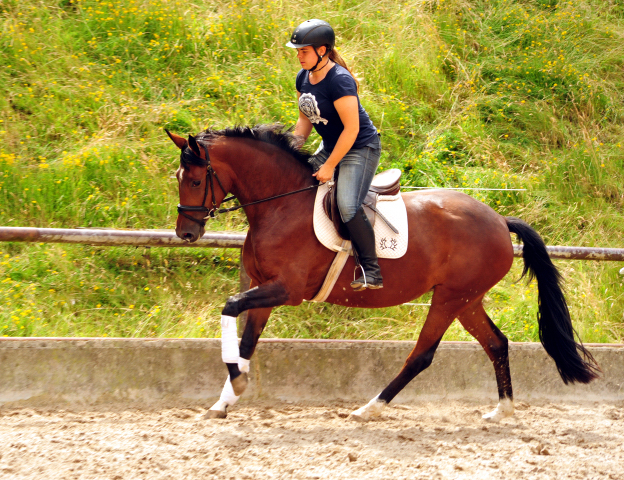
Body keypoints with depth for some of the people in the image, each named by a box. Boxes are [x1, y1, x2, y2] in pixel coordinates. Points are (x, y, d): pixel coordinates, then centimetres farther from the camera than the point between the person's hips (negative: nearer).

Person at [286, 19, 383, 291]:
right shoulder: (304, 78, 3)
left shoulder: (339, 81, -24)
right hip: (331, 147, 10)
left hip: (361, 148, -10)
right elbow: (305, 119, 14)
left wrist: (329, 166, -20)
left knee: (348, 207, -26)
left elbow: (351, 129, -25)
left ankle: (372, 271, -18)